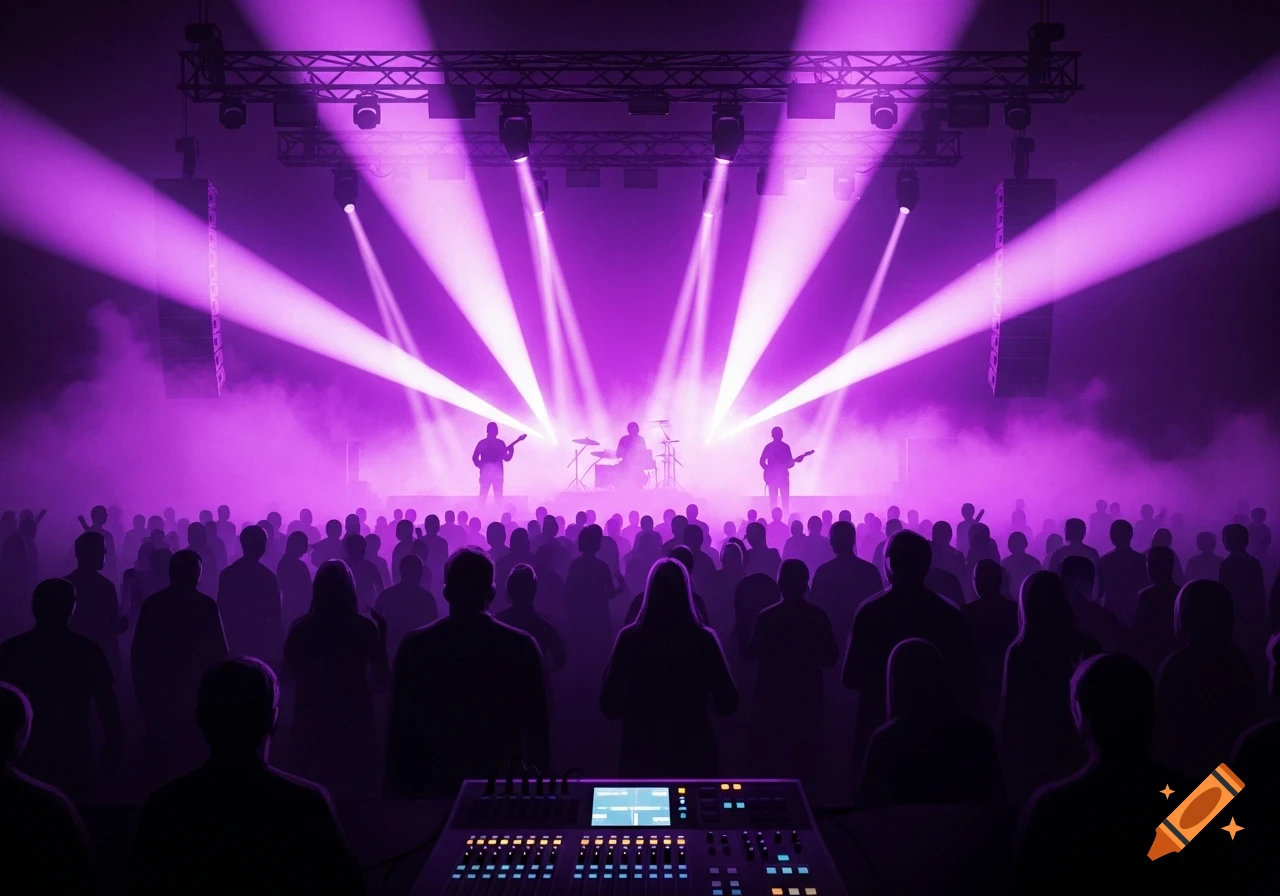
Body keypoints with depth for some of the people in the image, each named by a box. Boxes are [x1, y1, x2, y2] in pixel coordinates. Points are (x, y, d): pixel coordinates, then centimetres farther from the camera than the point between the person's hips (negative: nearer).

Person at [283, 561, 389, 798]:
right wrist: (381, 636, 7)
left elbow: (288, 676, 8)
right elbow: (380, 683, 0)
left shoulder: (300, 628, -3)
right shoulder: (365, 628, -6)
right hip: (354, 728, -1)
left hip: (309, 727, 1)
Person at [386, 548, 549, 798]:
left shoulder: (415, 646, -3)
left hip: (431, 783, 1)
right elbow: (537, 729, -2)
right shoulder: (521, 646, -5)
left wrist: (396, 788, 8)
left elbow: (400, 726, 0)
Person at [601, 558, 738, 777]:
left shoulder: (629, 638, -8)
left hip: (641, 752, 0)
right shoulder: (703, 639, -9)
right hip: (694, 752, 0)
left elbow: (609, 706, -3)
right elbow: (727, 704, -2)